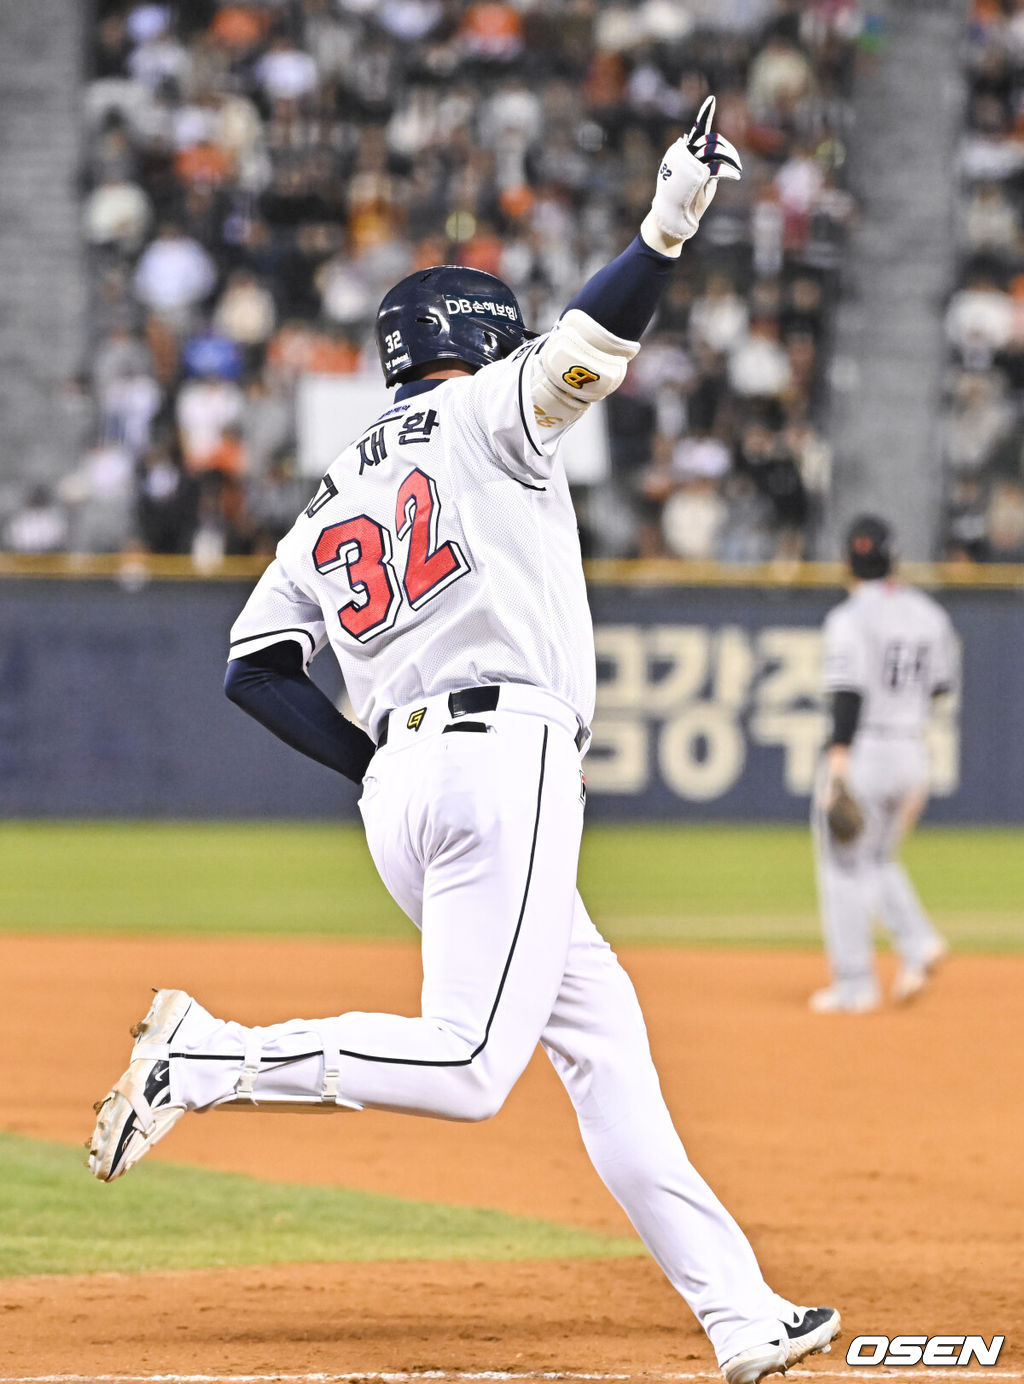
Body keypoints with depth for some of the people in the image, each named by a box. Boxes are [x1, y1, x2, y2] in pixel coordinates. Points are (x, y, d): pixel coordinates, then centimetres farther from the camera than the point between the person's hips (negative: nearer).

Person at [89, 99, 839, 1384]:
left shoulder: (335, 499, 22)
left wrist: (376, 762, 16)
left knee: (601, 1036, 9)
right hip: (505, 758, -8)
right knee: (467, 1066, -13)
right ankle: (205, 1059, -18)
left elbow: (255, 666, 16)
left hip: (396, 788, 8)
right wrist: (666, 225, -20)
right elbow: (584, 345, -14)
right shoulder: (486, 415, 6)